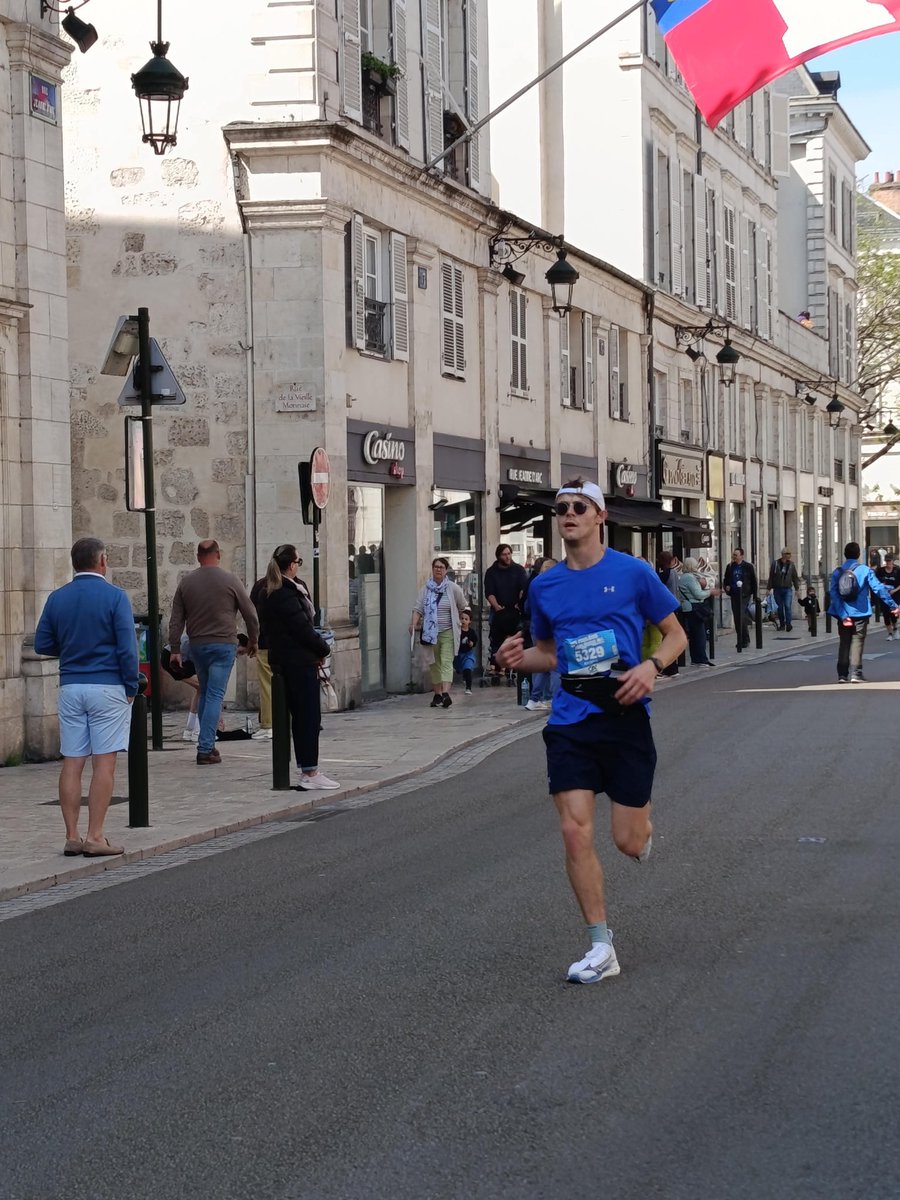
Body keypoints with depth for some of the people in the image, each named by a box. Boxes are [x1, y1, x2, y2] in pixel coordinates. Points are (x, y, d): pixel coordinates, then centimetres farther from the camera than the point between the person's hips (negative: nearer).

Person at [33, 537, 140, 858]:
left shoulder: (57, 598, 5)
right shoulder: (114, 597, -8)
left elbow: (42, 644, 8)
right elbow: (127, 647, -11)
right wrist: (131, 687, -2)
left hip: (70, 687, 4)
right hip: (107, 687, -4)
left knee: (72, 763, 7)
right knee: (104, 763, -2)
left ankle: (72, 837, 8)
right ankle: (95, 838, -3)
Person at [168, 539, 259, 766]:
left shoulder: (186, 583, 5)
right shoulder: (230, 581, -4)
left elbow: (176, 620, 6)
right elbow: (250, 614, 0)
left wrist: (174, 649, 10)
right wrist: (253, 641, 14)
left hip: (197, 645, 4)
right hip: (223, 644, -4)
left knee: (205, 694, 16)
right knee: (215, 695, -4)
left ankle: (207, 745, 17)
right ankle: (205, 748, -11)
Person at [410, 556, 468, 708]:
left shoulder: (453, 588, -1)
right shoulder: (426, 588, 2)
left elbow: (462, 608, 12)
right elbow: (418, 608, -4)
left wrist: (457, 622, 20)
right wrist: (414, 623, -19)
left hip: (447, 632, -3)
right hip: (430, 632, 3)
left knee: (446, 662, -13)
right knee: (434, 664, 9)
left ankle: (446, 693, -25)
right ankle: (437, 694, 18)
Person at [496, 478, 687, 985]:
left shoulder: (632, 573, -3)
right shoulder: (545, 586, 8)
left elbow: (676, 635, 4)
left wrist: (651, 666, -15)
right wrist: (519, 658, -1)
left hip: (624, 715, -3)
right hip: (570, 720, 3)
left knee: (628, 841, 0)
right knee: (576, 832, -8)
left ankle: (645, 828, 40)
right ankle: (602, 948, 3)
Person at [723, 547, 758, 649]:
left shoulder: (748, 566, -1)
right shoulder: (730, 567, 11)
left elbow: (754, 581, 1)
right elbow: (726, 580, 21)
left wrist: (754, 596, -2)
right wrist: (726, 587, -1)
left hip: (744, 596, -5)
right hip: (734, 595, 5)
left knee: (742, 618, -14)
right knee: (737, 619, 7)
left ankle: (745, 640, -4)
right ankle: (740, 640, 16)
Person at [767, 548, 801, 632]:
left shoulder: (791, 565, 4)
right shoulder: (775, 564, 0)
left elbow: (795, 577, 10)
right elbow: (771, 577, 2)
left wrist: (797, 588, 7)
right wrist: (769, 588, 1)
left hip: (788, 589, 0)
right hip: (777, 589, 0)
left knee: (788, 606, -13)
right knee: (780, 608, 6)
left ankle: (788, 623, -13)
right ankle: (782, 624, 16)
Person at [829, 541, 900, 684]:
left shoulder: (837, 572, 0)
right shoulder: (865, 570, -6)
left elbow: (833, 594, -8)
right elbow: (879, 589, -10)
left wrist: (843, 616, -10)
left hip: (843, 615, 2)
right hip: (860, 613, -2)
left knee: (843, 643, 12)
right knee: (857, 641, 3)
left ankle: (842, 674, 9)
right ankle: (855, 673, -5)